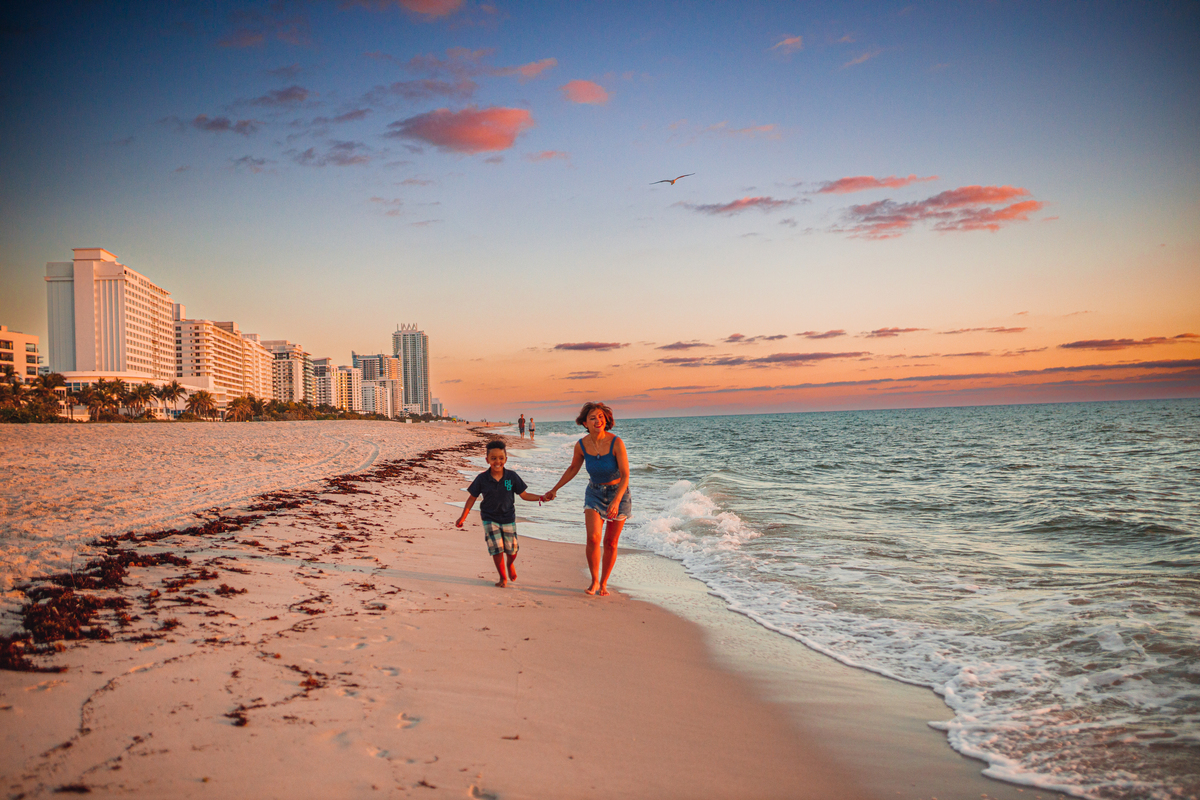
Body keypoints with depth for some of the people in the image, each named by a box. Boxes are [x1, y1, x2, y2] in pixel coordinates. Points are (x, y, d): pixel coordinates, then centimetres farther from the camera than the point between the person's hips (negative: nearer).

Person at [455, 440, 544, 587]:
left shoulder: (512, 476, -8)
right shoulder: (482, 478, -11)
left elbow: (524, 495, 0)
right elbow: (472, 498, -1)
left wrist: (541, 498, -10)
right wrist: (463, 516, 0)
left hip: (508, 519, 1)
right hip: (490, 519, -1)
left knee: (512, 548, 7)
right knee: (497, 548, -7)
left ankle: (510, 564, 44)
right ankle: (503, 578, 13)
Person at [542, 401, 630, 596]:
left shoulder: (616, 443, -22)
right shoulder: (581, 445, -12)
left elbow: (625, 475, -22)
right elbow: (573, 469, 8)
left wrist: (616, 501, -34)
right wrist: (554, 490, 14)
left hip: (618, 493, -2)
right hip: (594, 493, 2)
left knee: (611, 543, 4)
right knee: (593, 538, -16)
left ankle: (603, 584, 20)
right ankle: (594, 581, 2)